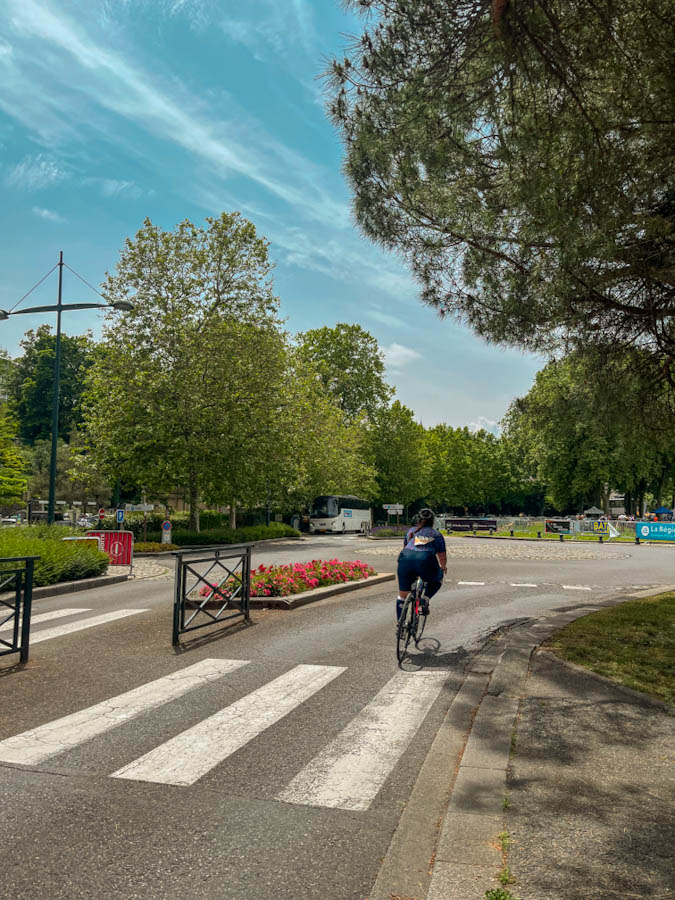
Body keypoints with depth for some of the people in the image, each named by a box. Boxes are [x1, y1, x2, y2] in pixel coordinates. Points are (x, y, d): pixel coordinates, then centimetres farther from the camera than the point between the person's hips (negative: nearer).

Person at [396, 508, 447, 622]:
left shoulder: (411, 531, 28)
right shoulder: (437, 535, 21)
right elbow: (442, 558, 18)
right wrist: (443, 567, 39)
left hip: (406, 558, 2)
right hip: (426, 561, -2)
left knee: (402, 596, 14)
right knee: (438, 579, 29)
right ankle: (425, 600, 9)